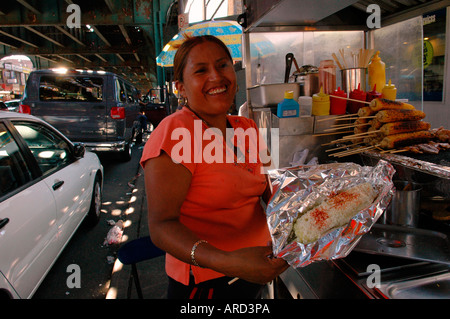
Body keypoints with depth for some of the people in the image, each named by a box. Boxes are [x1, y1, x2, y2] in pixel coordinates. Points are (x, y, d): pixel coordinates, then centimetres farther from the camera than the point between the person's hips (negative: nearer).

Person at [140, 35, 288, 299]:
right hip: (206, 282, -6)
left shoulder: (247, 127, 2)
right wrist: (225, 262, -38)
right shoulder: (174, 133, -20)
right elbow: (162, 225, -25)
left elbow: (268, 190, 9)